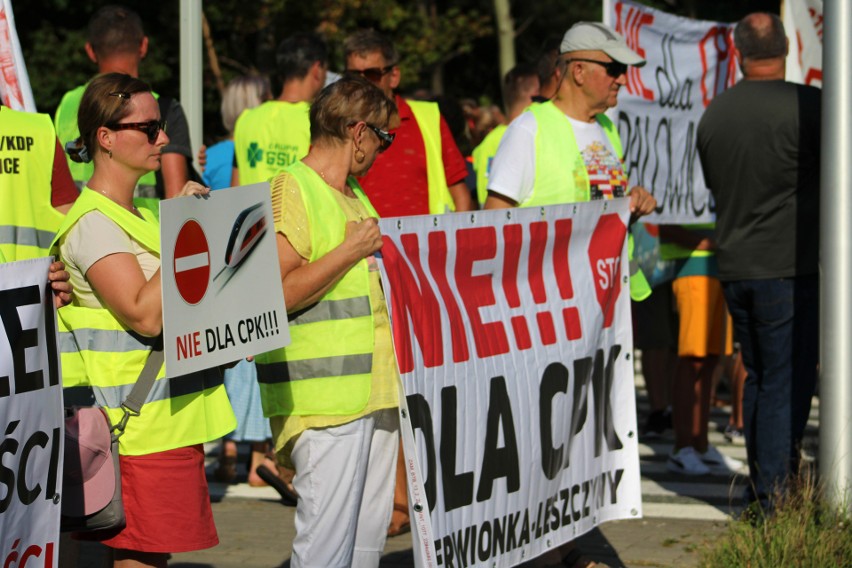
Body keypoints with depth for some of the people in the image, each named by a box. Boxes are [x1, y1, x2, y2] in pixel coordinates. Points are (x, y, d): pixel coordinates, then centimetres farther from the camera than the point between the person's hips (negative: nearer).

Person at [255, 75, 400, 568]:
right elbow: (275, 295, -20)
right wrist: (351, 251, -16)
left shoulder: (355, 195, 21)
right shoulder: (291, 192, -9)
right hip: (325, 400, -9)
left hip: (376, 393, 9)